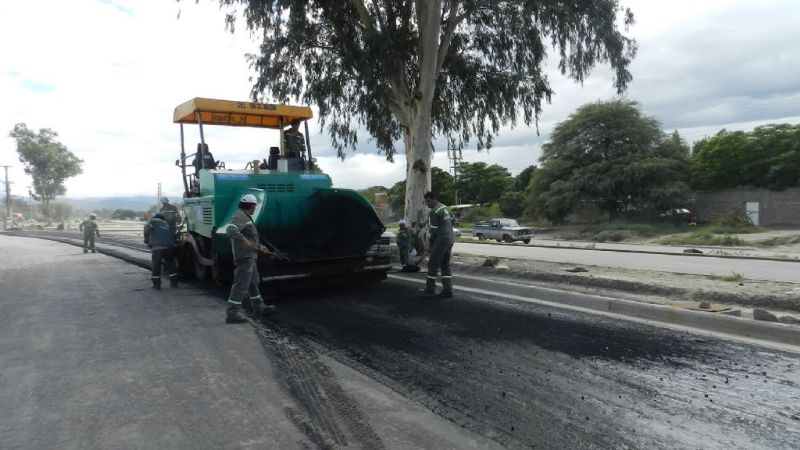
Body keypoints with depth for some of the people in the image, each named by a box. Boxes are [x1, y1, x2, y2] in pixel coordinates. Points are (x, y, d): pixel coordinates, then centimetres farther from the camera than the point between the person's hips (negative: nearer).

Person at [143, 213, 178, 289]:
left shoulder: (153, 221, 15)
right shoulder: (167, 224, 29)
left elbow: (147, 227, -6)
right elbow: (173, 236, 23)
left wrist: (146, 239, 4)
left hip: (157, 247, -4)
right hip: (170, 246, 4)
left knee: (155, 266, 5)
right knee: (170, 265, 17)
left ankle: (156, 284, 6)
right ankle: (174, 282, 21)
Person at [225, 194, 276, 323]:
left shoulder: (245, 217, 18)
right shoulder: (240, 216, -13)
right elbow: (230, 230, -29)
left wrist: (259, 246, 24)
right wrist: (245, 241, -39)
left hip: (249, 256, 11)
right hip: (245, 256, -11)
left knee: (254, 281, 20)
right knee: (241, 284, -11)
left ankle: (258, 307, 32)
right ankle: (232, 313, -11)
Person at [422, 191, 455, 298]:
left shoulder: (434, 212, -13)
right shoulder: (444, 207, 14)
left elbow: (434, 229, -13)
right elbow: (452, 220, 23)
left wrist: (431, 241, 0)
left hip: (441, 240, -9)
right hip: (450, 238, 9)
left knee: (433, 265, -2)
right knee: (445, 265, 12)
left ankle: (430, 290, 0)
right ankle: (448, 291, 11)